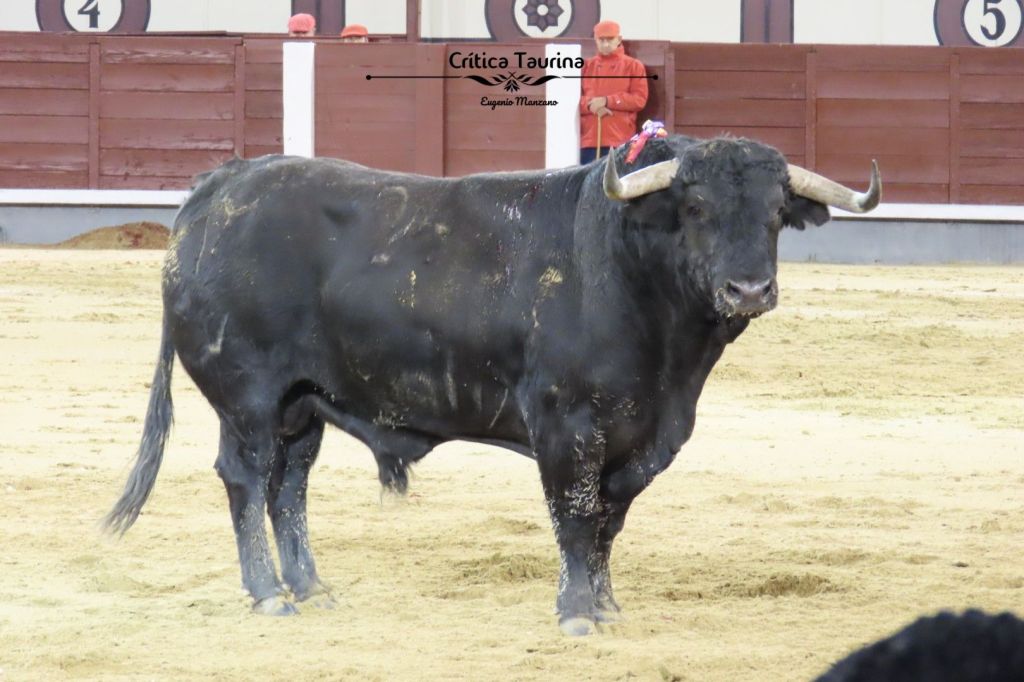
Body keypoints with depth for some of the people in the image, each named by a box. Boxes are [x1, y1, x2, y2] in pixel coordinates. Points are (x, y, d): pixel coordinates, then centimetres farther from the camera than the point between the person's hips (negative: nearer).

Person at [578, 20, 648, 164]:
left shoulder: (633, 66, 8)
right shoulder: (586, 66, 15)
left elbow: (639, 99, -3)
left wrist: (607, 101, -11)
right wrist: (591, 105, -12)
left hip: (620, 141, -3)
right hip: (589, 140, 3)